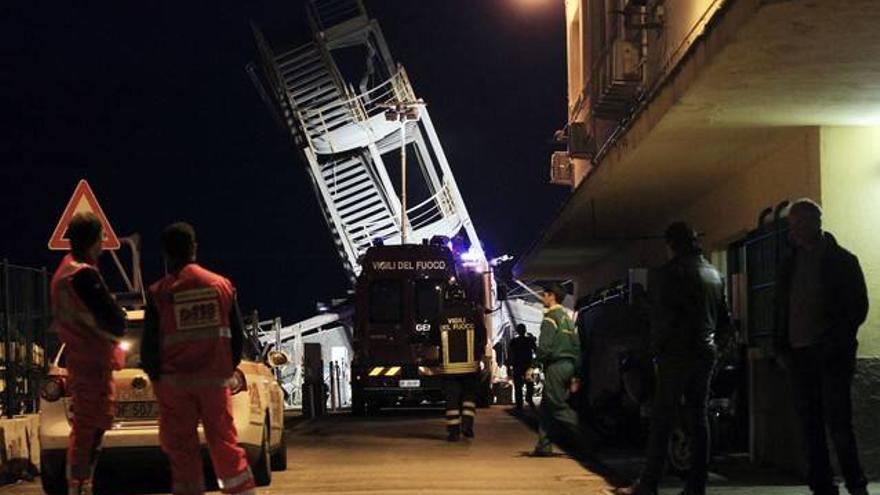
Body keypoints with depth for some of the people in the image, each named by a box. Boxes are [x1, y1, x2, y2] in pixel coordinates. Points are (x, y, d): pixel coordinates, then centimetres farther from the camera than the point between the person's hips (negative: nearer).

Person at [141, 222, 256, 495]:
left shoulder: (159, 293, -7)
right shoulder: (222, 285, 1)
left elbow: (149, 345, -4)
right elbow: (237, 336, 6)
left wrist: (156, 377, 11)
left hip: (175, 381, -2)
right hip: (216, 379, 2)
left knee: (182, 449, 4)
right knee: (225, 442, 10)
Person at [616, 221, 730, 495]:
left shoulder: (667, 273, -8)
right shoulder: (715, 274, 12)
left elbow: (660, 318, -12)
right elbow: (725, 320, 17)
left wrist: (656, 349, -2)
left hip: (676, 354, -6)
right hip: (706, 353, 6)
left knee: (661, 420, -5)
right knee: (699, 418, 7)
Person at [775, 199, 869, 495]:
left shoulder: (842, 260, 1)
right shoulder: (790, 265, 15)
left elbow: (859, 306, -1)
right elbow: (781, 310, 18)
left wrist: (838, 341, -10)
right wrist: (783, 347, 6)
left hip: (832, 355, -5)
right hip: (800, 354, 5)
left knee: (837, 421, -9)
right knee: (810, 425, 4)